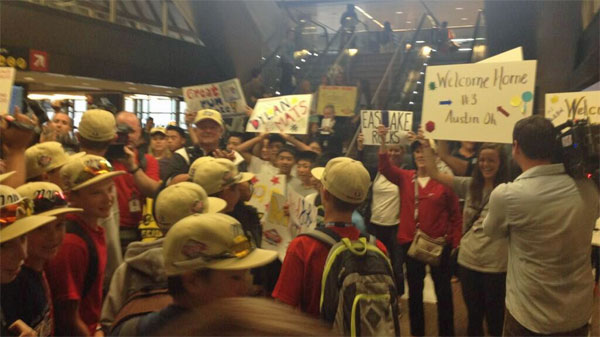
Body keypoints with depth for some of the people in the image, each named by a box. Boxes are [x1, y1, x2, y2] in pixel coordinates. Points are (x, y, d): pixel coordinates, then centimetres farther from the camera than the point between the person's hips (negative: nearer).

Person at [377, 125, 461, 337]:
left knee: (443, 291, 9)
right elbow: (385, 168, -17)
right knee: (414, 290, 16)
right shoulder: (405, 178, 1)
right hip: (411, 242, 3)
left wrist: (456, 244, -5)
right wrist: (383, 141, -30)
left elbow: (455, 216, -2)